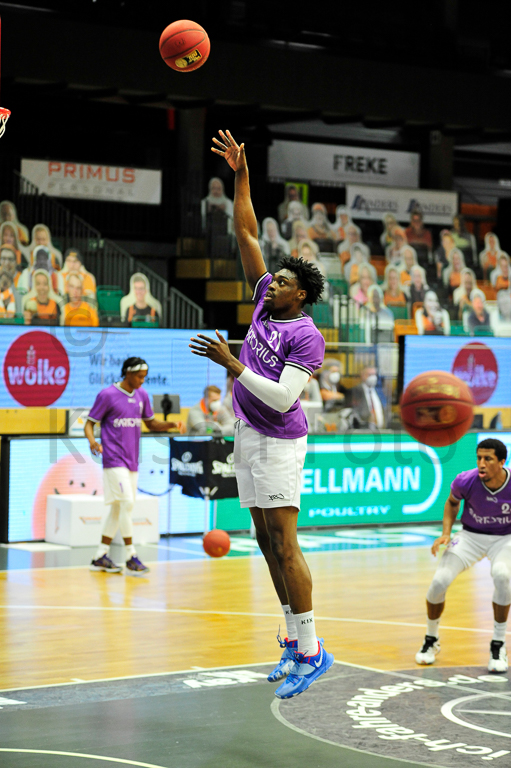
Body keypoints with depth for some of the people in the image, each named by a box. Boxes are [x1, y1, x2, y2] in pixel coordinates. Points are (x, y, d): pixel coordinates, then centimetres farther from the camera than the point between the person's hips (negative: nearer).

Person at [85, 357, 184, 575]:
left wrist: (171, 425, -1)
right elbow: (89, 423, -6)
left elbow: (151, 423, 19)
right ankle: (130, 557, -9)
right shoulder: (107, 395, -9)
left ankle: (100, 557, 16)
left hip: (131, 461, 7)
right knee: (127, 503, -14)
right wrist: (92, 441, -26)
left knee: (118, 508, 9)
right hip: (114, 459, -7)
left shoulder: (142, 395, 9)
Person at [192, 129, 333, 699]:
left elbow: (282, 398, -24)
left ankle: (311, 651, -11)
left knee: (283, 544, -12)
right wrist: (241, 178, 4)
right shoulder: (265, 301, 8)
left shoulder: (307, 337, -14)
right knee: (267, 543, 10)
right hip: (248, 438, 9)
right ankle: (295, 640, 16)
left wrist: (232, 365, -23)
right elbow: (246, 236, 10)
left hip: (278, 442, -9)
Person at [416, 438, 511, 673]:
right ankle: (431, 640, 13)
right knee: (439, 581, -17)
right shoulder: (465, 481, -22)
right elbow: (452, 502, 3)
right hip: (470, 536, 1)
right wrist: (446, 533, -9)